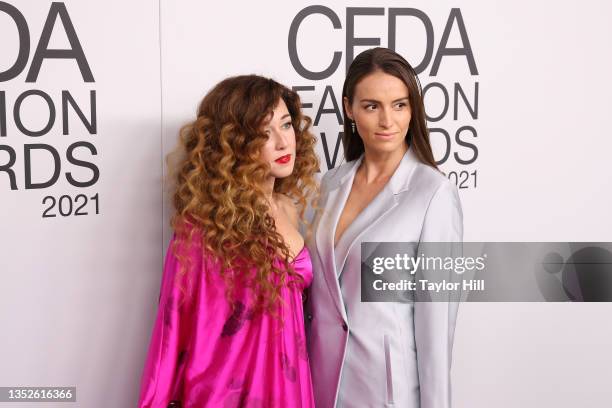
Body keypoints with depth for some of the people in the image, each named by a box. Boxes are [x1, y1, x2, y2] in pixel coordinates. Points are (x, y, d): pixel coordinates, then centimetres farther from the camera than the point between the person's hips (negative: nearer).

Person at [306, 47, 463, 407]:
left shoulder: (435, 193, -14)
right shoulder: (332, 182, 3)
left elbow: (436, 315, -13)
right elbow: (318, 287, 10)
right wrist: (301, 374, 12)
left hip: (385, 379, -5)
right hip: (322, 374, 5)